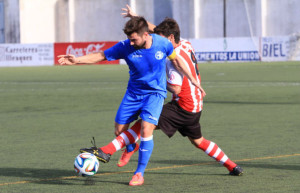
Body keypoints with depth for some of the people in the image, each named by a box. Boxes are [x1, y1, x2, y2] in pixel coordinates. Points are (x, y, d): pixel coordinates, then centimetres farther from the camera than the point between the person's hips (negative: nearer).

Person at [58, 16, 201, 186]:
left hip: (155, 93, -3)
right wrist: (77, 60, -20)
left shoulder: (163, 44, -16)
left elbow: (176, 60, 4)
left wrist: (192, 78, 7)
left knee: (146, 130, -19)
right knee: (119, 130, 4)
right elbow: (101, 56, -8)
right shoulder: (125, 47, -16)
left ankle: (139, 173, -7)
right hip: (134, 93, 3)